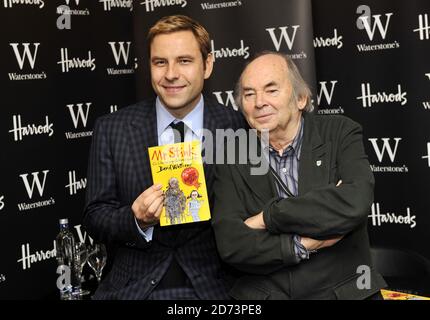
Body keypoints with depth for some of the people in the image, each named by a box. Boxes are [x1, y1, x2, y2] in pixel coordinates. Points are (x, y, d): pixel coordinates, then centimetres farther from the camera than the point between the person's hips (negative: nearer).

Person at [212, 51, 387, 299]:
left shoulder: (341, 133, 1)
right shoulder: (232, 159, 3)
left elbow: (356, 203, -16)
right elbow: (230, 245, -6)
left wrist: (267, 217, -12)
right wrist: (304, 245, -14)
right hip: (261, 295, 1)